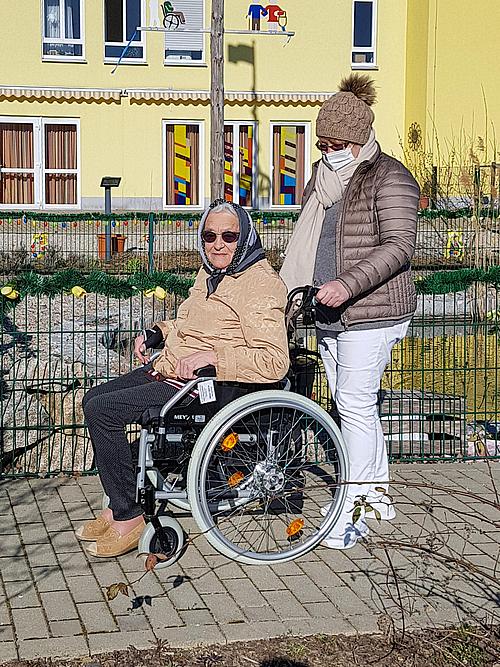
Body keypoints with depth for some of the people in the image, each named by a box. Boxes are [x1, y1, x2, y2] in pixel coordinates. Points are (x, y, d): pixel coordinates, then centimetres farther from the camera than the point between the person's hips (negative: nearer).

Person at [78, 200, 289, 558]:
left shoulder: (259, 284, -17)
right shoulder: (212, 272, 13)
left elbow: (275, 361, -26)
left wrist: (212, 357, -29)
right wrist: (155, 333, 14)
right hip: (171, 368, 10)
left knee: (102, 410, -19)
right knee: (94, 398, 13)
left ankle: (129, 518, -8)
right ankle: (118, 506, 19)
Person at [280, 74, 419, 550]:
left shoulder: (388, 178, -10)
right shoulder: (324, 178, 16)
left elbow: (398, 246, -19)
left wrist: (348, 284, -29)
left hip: (369, 314, -8)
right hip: (329, 314, 8)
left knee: (355, 404, -10)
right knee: (352, 405, 12)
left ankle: (355, 509, -5)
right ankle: (377, 496, 23)